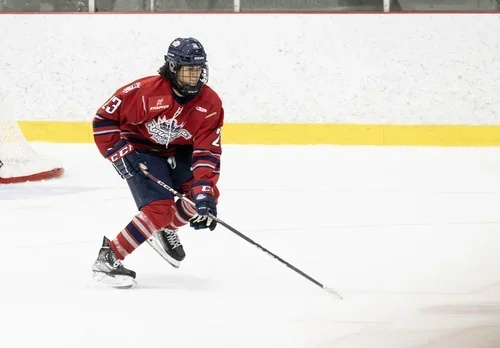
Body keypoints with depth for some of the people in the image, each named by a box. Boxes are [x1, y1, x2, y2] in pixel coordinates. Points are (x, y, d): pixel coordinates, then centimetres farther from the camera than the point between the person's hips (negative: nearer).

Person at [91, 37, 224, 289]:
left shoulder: (210, 104, -18)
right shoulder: (145, 90, -28)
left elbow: (208, 151, -22)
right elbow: (103, 118, -19)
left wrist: (204, 191, -33)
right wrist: (120, 155, -22)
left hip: (178, 152, 5)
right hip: (140, 149, -5)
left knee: (206, 194, -13)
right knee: (159, 208, -22)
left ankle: (166, 230, 17)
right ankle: (107, 259, -16)